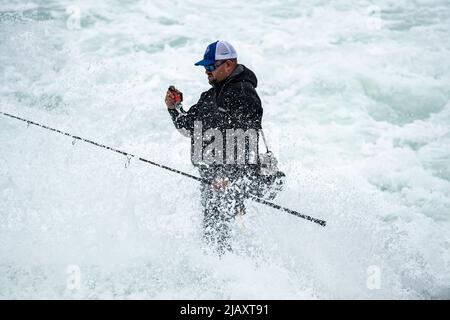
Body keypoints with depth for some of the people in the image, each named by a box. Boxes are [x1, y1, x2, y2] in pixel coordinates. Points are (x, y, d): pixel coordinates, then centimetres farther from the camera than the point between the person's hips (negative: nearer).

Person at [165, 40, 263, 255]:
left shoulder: (243, 94, -12)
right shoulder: (211, 95, 18)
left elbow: (245, 143, -21)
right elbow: (189, 128, 23)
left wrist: (228, 175, -29)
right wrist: (175, 108, 6)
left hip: (234, 175, -10)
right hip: (212, 174, 10)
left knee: (215, 230, -15)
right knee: (211, 230, 12)